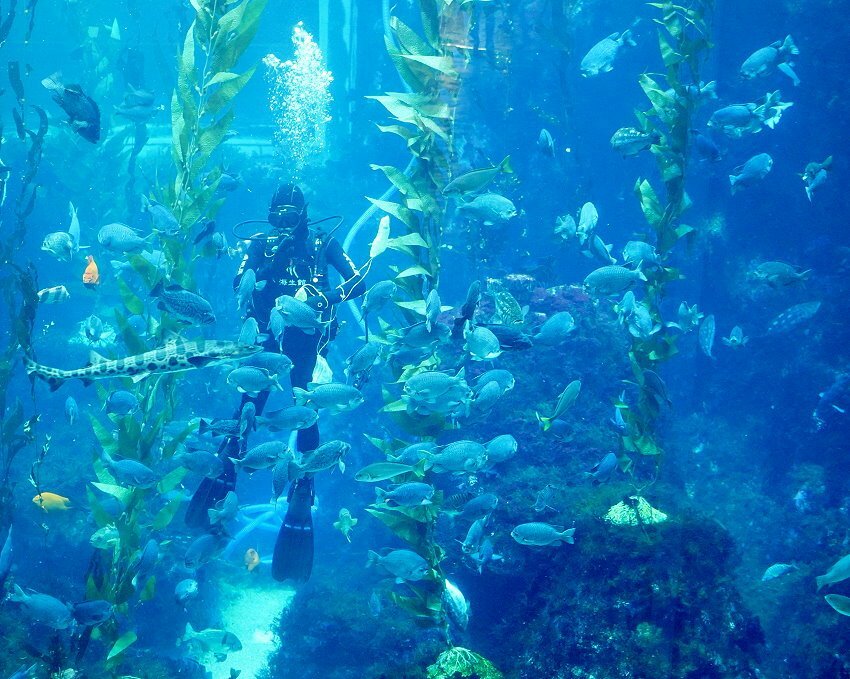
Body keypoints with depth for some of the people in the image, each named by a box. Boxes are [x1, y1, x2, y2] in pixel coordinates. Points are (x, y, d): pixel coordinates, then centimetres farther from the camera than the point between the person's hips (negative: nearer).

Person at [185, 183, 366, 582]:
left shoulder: (322, 242, 3)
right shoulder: (261, 243, 7)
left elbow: (358, 282, -4)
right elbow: (239, 285, -6)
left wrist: (325, 299, -20)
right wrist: (271, 260, -20)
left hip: (307, 340, -2)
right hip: (269, 336, 2)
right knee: (248, 406, -6)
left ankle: (302, 498, -4)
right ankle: (224, 474, 11)